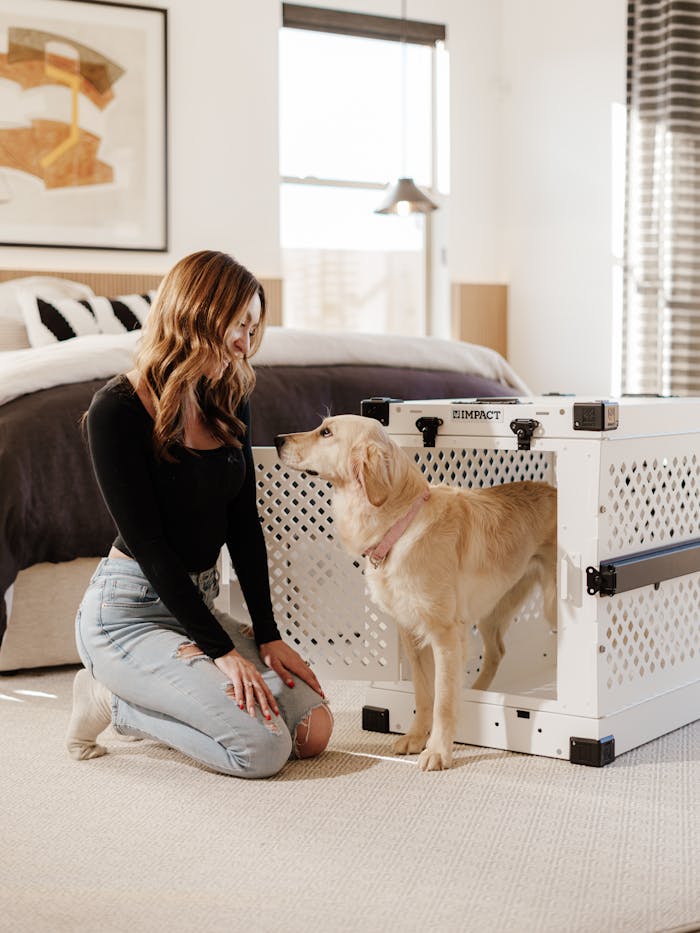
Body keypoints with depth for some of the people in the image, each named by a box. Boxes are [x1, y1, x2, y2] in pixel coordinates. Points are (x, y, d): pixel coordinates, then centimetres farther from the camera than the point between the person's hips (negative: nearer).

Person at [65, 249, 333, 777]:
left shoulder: (229, 402, 5)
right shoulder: (119, 411, -17)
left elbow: (244, 524, 6)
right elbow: (147, 544, -18)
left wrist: (267, 635, -1)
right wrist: (222, 650, -19)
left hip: (198, 601, 8)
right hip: (129, 610, -8)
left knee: (314, 730, -4)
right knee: (263, 748, -21)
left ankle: (145, 704, 10)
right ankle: (113, 702, 0)